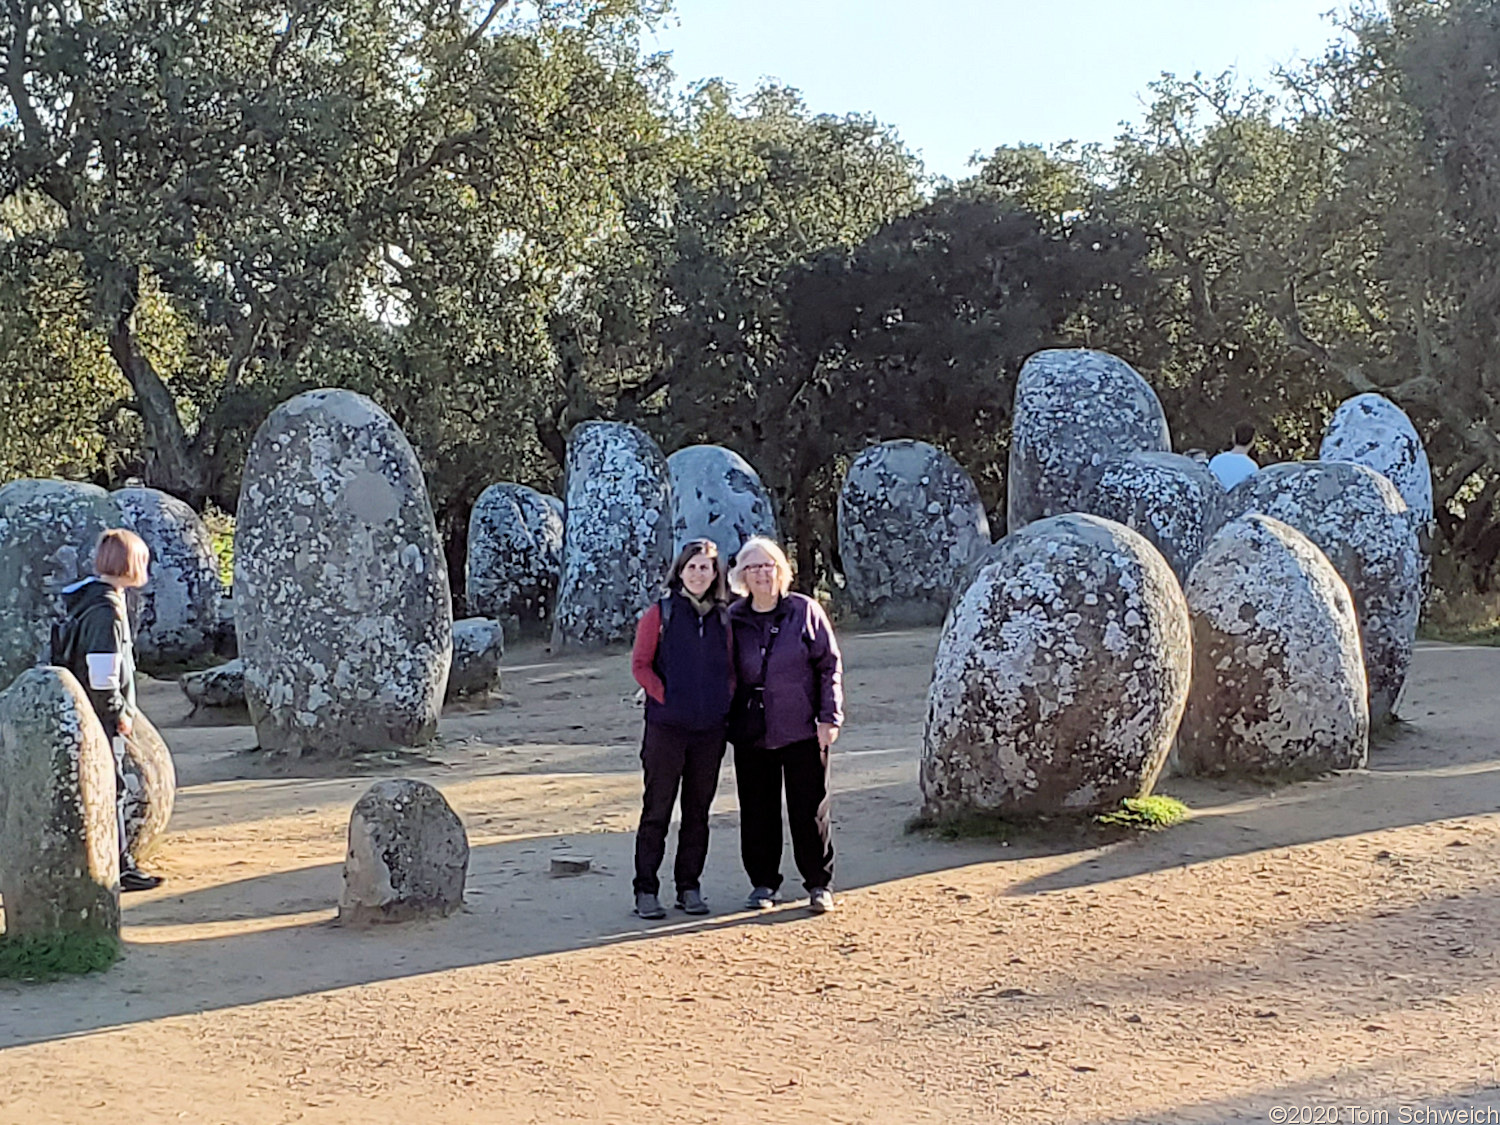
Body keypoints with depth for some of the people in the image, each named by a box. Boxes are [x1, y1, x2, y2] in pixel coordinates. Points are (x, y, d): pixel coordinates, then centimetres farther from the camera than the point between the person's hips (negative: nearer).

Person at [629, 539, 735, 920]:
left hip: (710, 729, 4)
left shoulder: (722, 619, 10)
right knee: (656, 810, -1)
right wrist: (666, 698, -10)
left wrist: (724, 702, 2)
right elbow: (640, 664, -3)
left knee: (698, 812, 9)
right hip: (666, 727, -4)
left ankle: (689, 888, 18)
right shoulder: (660, 614, -1)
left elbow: (730, 669, 16)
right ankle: (646, 891, 5)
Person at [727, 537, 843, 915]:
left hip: (803, 731, -2)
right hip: (751, 734, 2)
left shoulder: (805, 611, -1)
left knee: (809, 809, 1)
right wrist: (726, 721, 7)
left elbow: (830, 665, 0)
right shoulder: (734, 619, 5)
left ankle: (820, 884, 12)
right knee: (757, 810, 7)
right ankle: (763, 883, 19)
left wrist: (829, 717, -6)